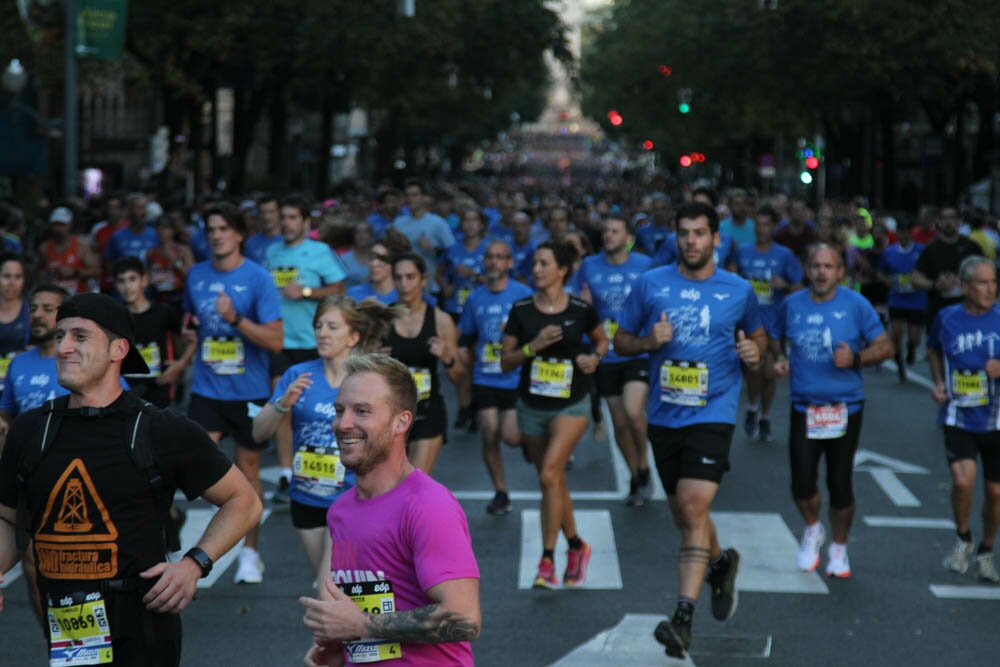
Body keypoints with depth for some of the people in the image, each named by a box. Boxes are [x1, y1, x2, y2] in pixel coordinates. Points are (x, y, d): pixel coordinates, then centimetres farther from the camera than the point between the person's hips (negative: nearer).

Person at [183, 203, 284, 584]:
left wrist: (235, 319, -25)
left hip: (249, 392, -2)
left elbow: (276, 340, -15)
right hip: (207, 391, 2)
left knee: (248, 468, 9)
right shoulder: (196, 276, 5)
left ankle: (250, 554, 21)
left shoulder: (257, 278, -9)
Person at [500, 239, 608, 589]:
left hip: (571, 405, -3)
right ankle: (576, 546, 33)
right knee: (553, 482, 12)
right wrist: (533, 346, -18)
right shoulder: (521, 310, -3)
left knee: (550, 475, -19)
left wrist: (594, 357, -9)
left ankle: (547, 561, -12)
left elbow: (602, 340, 12)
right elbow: (505, 362, -1)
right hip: (531, 405, 4)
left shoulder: (581, 310, -7)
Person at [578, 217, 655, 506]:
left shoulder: (645, 265, -3)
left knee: (632, 411, -22)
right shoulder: (590, 266, 3)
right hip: (606, 355, 3)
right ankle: (636, 478, 27)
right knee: (619, 422, 9)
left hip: (639, 352, -3)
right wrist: (584, 304, -10)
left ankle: (644, 466, 2)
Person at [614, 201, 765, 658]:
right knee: (682, 513, 14)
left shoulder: (739, 291, 3)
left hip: (713, 413, -3)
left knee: (693, 507, -18)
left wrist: (753, 353, -2)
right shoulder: (651, 285, 3)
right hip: (664, 415, 3)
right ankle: (720, 563, 46)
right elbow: (620, 341, 10)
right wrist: (649, 341, -11)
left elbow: (756, 333, 21)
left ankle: (683, 616, -21)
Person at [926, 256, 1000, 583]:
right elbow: (933, 350, 19)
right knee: (962, 480, -20)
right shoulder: (947, 318, -1)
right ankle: (963, 540, 7)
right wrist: (939, 382, 5)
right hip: (959, 418, -1)